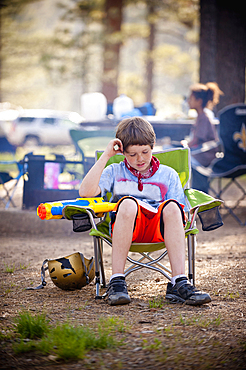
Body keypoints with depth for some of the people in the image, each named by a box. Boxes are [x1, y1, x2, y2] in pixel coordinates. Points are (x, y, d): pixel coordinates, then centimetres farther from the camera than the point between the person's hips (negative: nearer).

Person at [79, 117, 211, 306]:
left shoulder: (168, 175, 22)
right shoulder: (115, 172, 20)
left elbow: (177, 211, 12)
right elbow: (86, 192, 3)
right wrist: (105, 156, 5)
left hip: (158, 228, 1)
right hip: (123, 226, -1)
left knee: (171, 206, -33)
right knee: (128, 203, -35)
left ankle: (179, 283, -39)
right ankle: (117, 281, -34)